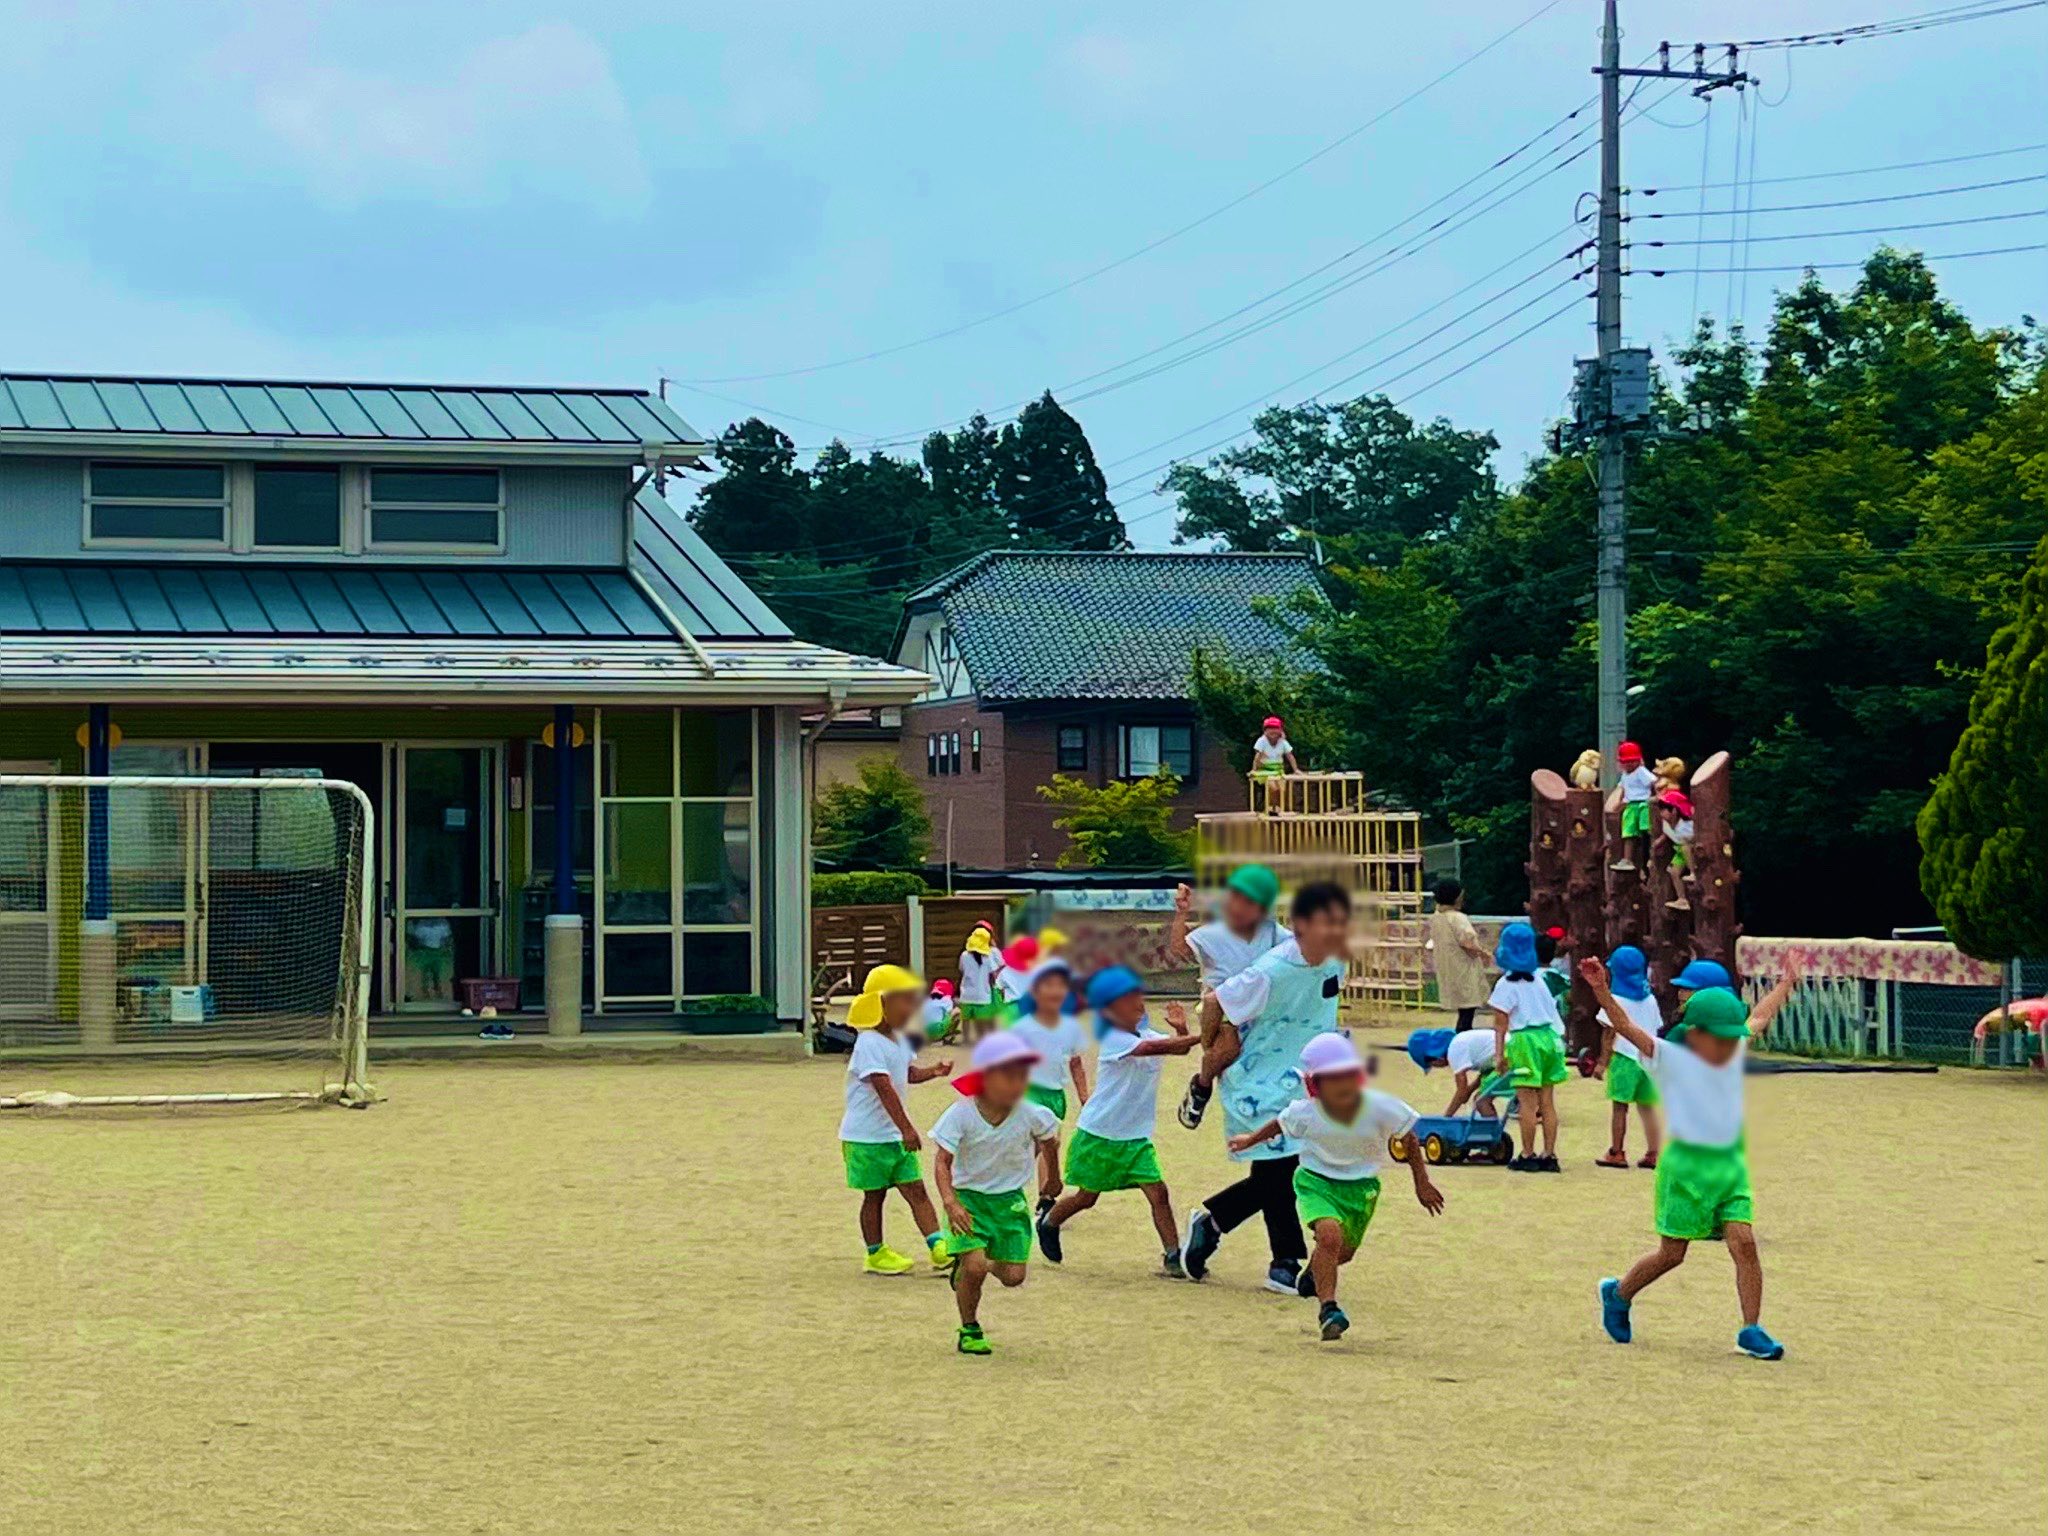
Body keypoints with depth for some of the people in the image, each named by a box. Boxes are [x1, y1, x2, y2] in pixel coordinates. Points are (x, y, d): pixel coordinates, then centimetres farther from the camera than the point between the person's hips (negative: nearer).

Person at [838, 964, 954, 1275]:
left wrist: (933, 1072, 0)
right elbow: (885, 1089, -27)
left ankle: (938, 1247, -1)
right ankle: (875, 1254, 17)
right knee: (874, 1194, 4)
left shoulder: (898, 1039, 9)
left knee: (915, 1189, 3)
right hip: (868, 1135, -8)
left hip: (896, 1134, 8)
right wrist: (906, 1128, -31)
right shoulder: (869, 1044, -22)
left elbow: (909, 1073, 22)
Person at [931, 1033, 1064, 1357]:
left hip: (1010, 1200, 3)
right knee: (974, 1265, -20)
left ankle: (967, 1265, 32)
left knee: (1013, 1276, -2)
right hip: (968, 1197, -3)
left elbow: (1050, 1142, 8)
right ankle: (969, 1330, 5)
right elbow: (942, 1162, -17)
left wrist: (1052, 1178, 25)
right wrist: (950, 1203, -31)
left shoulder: (1031, 1115, -14)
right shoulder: (961, 1115, -20)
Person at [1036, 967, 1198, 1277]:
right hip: (1098, 1135, -6)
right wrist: (1195, 1038, -43)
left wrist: (1181, 1030, -30)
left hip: (1135, 1138, 6)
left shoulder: (1146, 1034, 4)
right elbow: (1153, 1048, -36)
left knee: (1158, 1193, -8)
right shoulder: (1114, 1041, -20)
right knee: (1086, 1196, 10)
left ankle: (1172, 1255, -6)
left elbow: (1179, 1047, -9)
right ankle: (1048, 1224, 38)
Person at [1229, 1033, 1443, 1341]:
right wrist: (1251, 1140, 17)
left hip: (1362, 1185, 3)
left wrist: (1422, 1185, 3)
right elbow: (1278, 1125, 0)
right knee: (1330, 1234, -29)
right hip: (1316, 1180, -3)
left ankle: (1313, 1274, 54)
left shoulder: (1381, 1108, -25)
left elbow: (1408, 1140, -6)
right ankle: (1328, 1309, -19)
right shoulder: (1305, 1113, -24)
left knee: (1344, 1251, 18)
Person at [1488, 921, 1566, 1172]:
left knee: (1527, 1102, -2)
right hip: (1550, 1036, 6)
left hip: (1526, 1040, -6)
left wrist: (1500, 1052, -7)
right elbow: (1552, 1011, 15)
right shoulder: (1538, 980, 13)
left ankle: (1528, 1155, 0)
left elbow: (1501, 1023, -9)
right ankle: (1549, 1155, 8)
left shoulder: (1506, 985, -6)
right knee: (1547, 1101, 8)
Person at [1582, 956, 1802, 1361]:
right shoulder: (1670, 1058, -11)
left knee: (1744, 1242, -9)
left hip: (1731, 1162, 5)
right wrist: (1601, 991, -39)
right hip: (1687, 1164, -5)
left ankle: (1751, 1330, -3)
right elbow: (1626, 1026, -23)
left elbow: (1760, 1017, 26)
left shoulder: (1734, 1051, 7)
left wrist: (1787, 982, 38)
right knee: (1671, 1253, 3)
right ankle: (1618, 1295, 29)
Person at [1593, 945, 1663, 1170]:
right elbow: (1658, 1030, 12)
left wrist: (1603, 1061, -5)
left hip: (1624, 1057, -5)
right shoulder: (1649, 999, 10)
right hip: (1647, 1057, 5)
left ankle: (1616, 1153, 3)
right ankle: (1653, 1154, 7)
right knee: (1647, 1106, 9)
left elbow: (1609, 1033, -8)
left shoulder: (1615, 1000, -6)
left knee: (1619, 1105, 1)